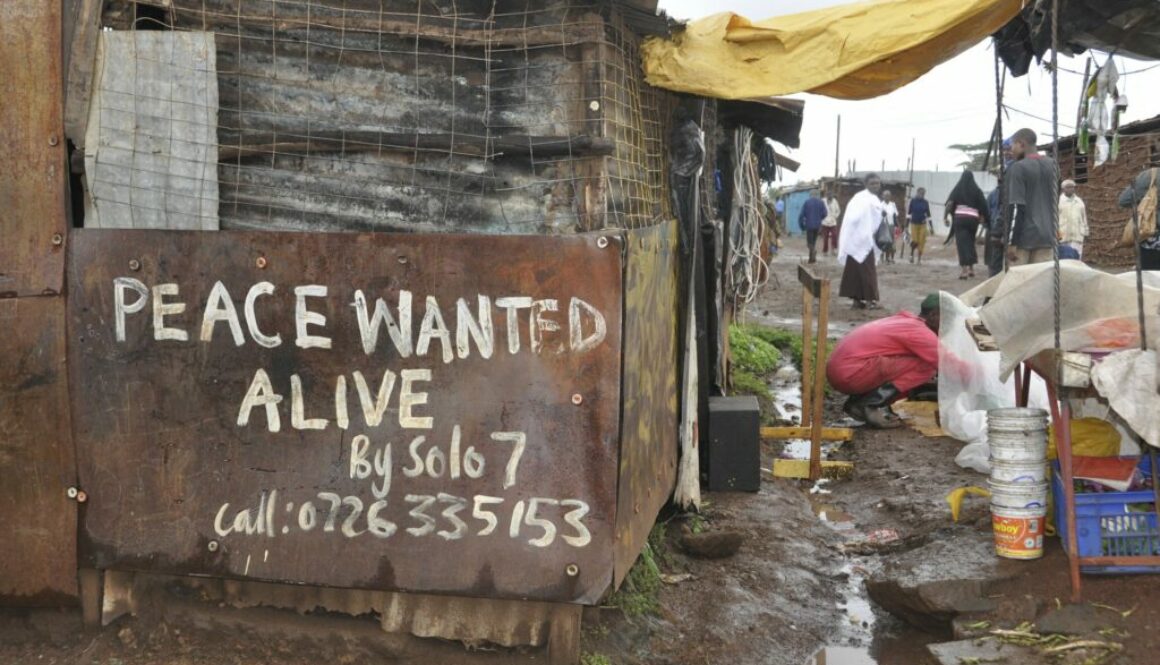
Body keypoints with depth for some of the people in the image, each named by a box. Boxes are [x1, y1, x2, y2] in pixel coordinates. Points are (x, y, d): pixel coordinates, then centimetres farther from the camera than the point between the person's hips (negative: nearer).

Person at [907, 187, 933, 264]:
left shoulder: (926, 202, 3)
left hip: (923, 224, 2)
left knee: (921, 241, -1)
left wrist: (931, 225, 6)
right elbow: (909, 212, 1)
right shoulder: (913, 201, -1)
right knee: (915, 241, -10)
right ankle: (911, 254, 17)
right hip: (914, 224, -2)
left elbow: (928, 214, 9)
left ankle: (919, 259, 12)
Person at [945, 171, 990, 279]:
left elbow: (949, 203, -6)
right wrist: (983, 218, 9)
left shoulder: (957, 189, 6)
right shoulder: (977, 190, 9)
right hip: (973, 218, 2)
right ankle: (971, 268, 19)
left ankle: (964, 269, -18)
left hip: (960, 217, -2)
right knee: (970, 242, 17)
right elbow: (983, 206, 1)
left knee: (962, 243, -6)